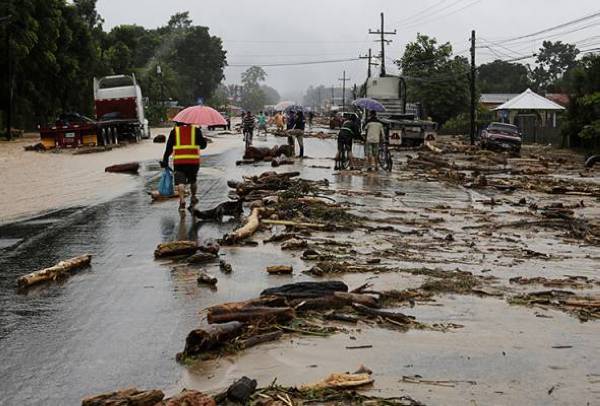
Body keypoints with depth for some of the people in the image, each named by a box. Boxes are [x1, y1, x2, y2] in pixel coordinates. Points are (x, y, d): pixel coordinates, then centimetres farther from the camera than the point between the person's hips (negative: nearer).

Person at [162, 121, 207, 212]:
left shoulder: (174, 131, 8)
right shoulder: (196, 130, 6)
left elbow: (169, 148, 7)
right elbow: (203, 145, 9)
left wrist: (165, 160, 12)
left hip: (179, 161, -1)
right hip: (194, 161, 1)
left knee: (180, 182, -5)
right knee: (193, 180, 22)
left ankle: (182, 201, -21)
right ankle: (193, 197, 29)